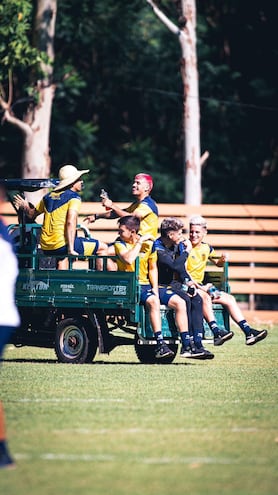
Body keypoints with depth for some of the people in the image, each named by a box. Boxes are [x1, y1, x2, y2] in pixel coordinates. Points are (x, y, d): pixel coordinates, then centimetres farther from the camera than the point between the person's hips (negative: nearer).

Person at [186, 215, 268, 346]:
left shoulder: (206, 248, 10)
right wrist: (200, 288, -22)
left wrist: (223, 259, 3)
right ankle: (216, 332, -46)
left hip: (200, 286, 8)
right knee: (205, 297, -36)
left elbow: (218, 263, 29)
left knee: (229, 299, -1)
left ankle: (248, 331, -3)